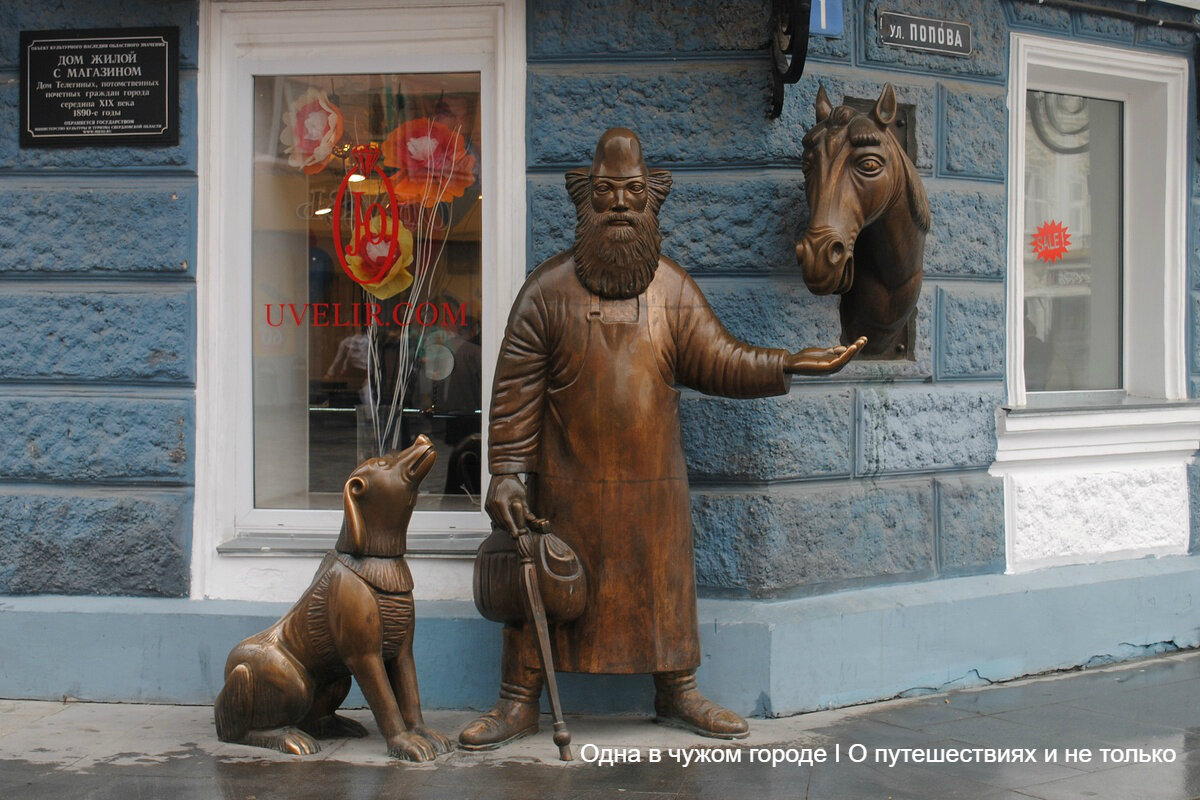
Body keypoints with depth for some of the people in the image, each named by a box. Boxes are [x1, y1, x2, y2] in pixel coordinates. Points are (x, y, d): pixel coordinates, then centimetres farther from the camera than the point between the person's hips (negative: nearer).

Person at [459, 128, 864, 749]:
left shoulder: (672, 288, 5)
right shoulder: (549, 288, -4)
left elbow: (717, 360, 3)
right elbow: (515, 389, -6)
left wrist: (787, 365, -11)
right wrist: (508, 472, -11)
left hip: (653, 479, 3)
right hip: (567, 480, -2)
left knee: (665, 581, 11)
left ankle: (678, 693, 27)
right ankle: (518, 703, 14)